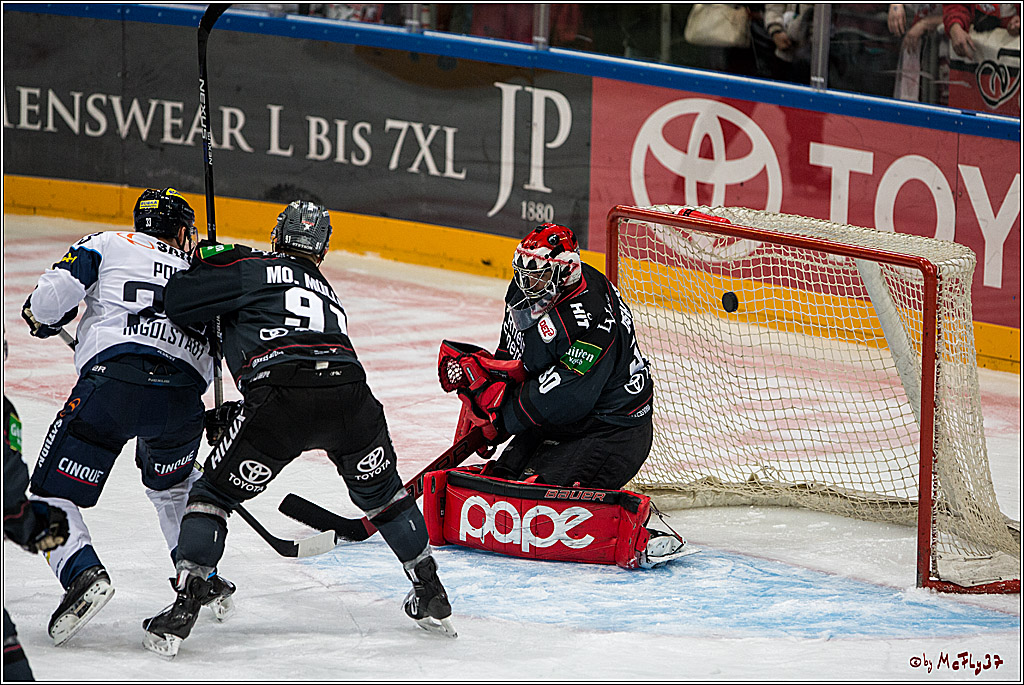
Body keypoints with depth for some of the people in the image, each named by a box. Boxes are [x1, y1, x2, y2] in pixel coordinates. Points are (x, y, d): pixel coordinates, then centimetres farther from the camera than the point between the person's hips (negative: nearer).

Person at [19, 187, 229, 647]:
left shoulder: (107, 246, 19)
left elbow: (54, 294, 6)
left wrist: (41, 316, 26)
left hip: (114, 382, -4)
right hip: (183, 395, 4)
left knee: (52, 494, 3)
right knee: (171, 481, 35)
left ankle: (83, 574, -20)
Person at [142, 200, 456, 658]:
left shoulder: (251, 269, 15)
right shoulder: (327, 292, 35)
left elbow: (177, 303, 4)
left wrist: (207, 263, 24)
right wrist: (230, 415, 41)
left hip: (281, 397, -5)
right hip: (349, 393, 5)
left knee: (214, 494, 11)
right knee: (380, 491, 30)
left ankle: (181, 612, 1)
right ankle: (431, 597, 33)